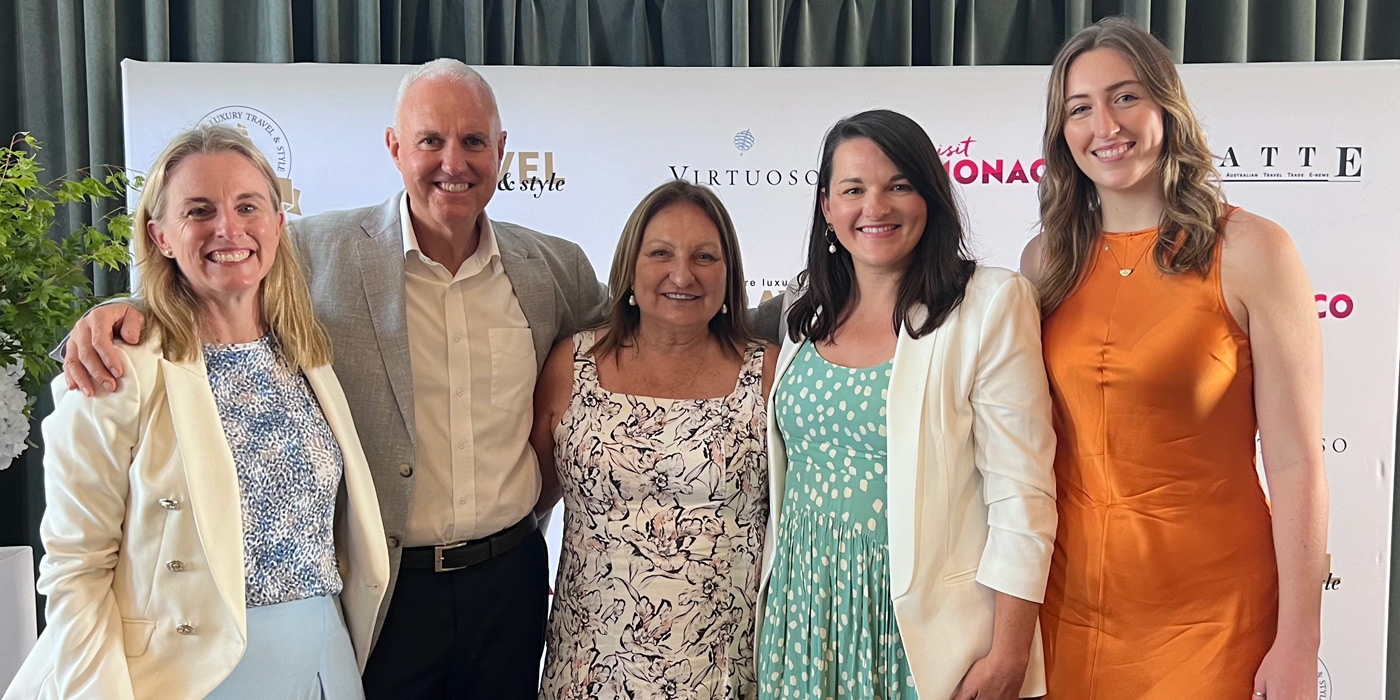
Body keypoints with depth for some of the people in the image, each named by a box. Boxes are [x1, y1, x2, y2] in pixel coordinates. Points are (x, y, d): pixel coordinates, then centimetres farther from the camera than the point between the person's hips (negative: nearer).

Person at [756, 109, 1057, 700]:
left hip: (925, 624, -4)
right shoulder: (805, 311, 6)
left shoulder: (988, 304, -10)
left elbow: (1021, 494, -13)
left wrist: (1008, 652, -15)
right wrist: (771, 600, 14)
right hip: (807, 612, 5)